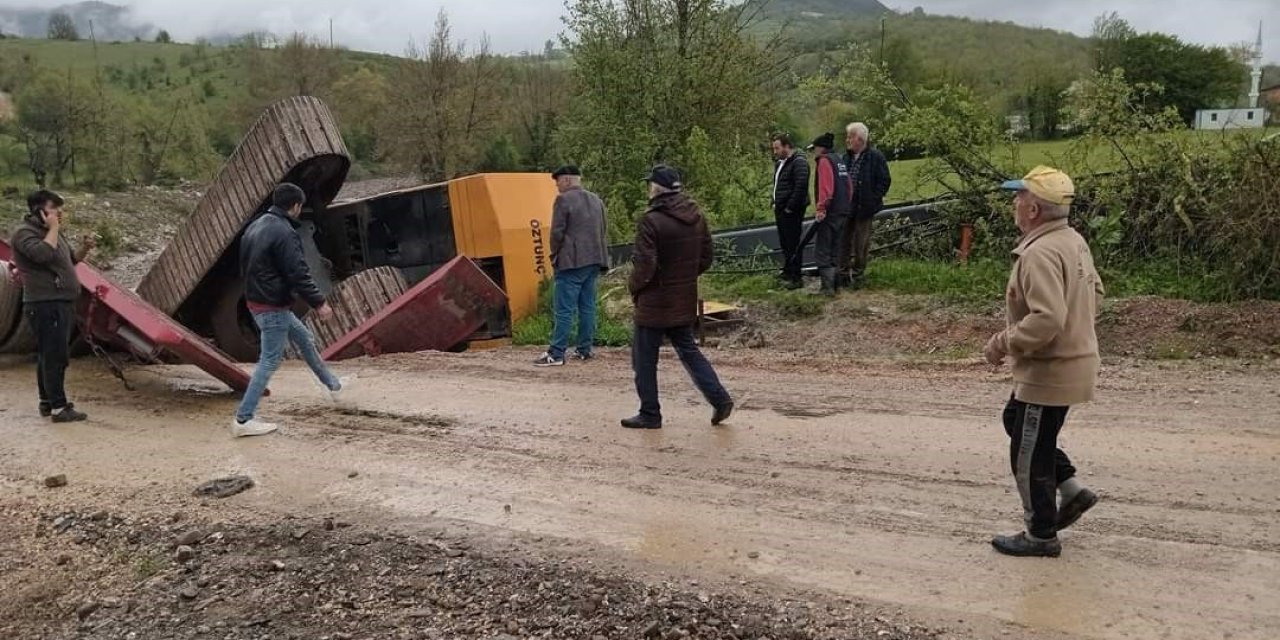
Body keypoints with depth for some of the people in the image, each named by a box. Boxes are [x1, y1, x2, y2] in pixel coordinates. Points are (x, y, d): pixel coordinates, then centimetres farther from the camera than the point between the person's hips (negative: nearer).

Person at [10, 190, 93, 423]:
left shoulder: (52, 232, 19)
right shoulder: (24, 232, -10)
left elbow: (71, 259, 26)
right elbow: (43, 254, -29)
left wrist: (84, 248, 7)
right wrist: (53, 228, -18)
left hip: (60, 303, 10)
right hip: (46, 304, -10)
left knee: (49, 355, 17)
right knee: (55, 355, -12)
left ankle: (46, 402, 26)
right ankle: (59, 408, -11)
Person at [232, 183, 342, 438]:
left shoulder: (255, 226, 10)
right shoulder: (284, 233, -21)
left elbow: (245, 266, 18)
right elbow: (298, 274, -23)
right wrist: (318, 303, -15)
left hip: (255, 300, 10)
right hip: (273, 307, -10)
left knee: (305, 339, 22)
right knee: (270, 361, -3)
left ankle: (333, 385, 38)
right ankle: (243, 420, 1)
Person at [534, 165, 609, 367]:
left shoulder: (564, 199, -8)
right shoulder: (596, 200, 16)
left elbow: (557, 232, -11)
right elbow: (604, 231, 19)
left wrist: (555, 255, 3)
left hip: (571, 262, -7)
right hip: (594, 261, 8)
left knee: (564, 309, -7)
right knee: (587, 306, 12)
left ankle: (556, 354, -7)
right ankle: (585, 349, 14)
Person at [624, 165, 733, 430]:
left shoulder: (652, 221, -19)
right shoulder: (696, 216, 5)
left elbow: (645, 266, -21)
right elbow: (706, 259, 10)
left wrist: (633, 286, -3)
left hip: (655, 303, -7)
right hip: (686, 301, 7)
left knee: (645, 359, 6)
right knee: (688, 350, 19)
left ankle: (650, 414, 13)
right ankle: (719, 398, 11)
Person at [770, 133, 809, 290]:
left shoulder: (798, 162, -14)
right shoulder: (781, 163, 18)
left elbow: (801, 186, -22)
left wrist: (790, 207, -20)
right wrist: (775, 204, 15)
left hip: (791, 212, -10)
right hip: (781, 210, 10)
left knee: (792, 244, -7)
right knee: (784, 243, 16)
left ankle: (796, 278, -3)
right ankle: (787, 273, 27)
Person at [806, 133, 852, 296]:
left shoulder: (824, 161, -9)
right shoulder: (840, 160, 18)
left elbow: (825, 187, -21)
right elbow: (847, 186, 19)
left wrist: (821, 208, -23)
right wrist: (847, 206, 20)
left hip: (829, 213, -9)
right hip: (843, 212, 9)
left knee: (822, 251, -7)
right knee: (835, 249, 15)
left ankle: (827, 287, -12)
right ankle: (834, 283, 18)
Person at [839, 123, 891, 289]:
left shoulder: (875, 156, -7)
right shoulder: (847, 157, 11)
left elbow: (885, 181, -8)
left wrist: (873, 200, -12)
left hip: (864, 208, -5)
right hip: (846, 207, 6)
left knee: (861, 244, 3)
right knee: (844, 242, 9)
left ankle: (857, 276, 13)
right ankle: (843, 274, 17)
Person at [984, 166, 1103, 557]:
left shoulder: (1039, 254, -26)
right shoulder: (1074, 241, 6)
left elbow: (1047, 319, -34)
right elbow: (1095, 294, 17)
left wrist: (1004, 343, -21)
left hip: (1049, 373, -10)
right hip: (1076, 360, 10)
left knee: (1029, 455, 5)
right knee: (1015, 420, 27)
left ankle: (1041, 535, 20)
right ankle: (1072, 490, 26)